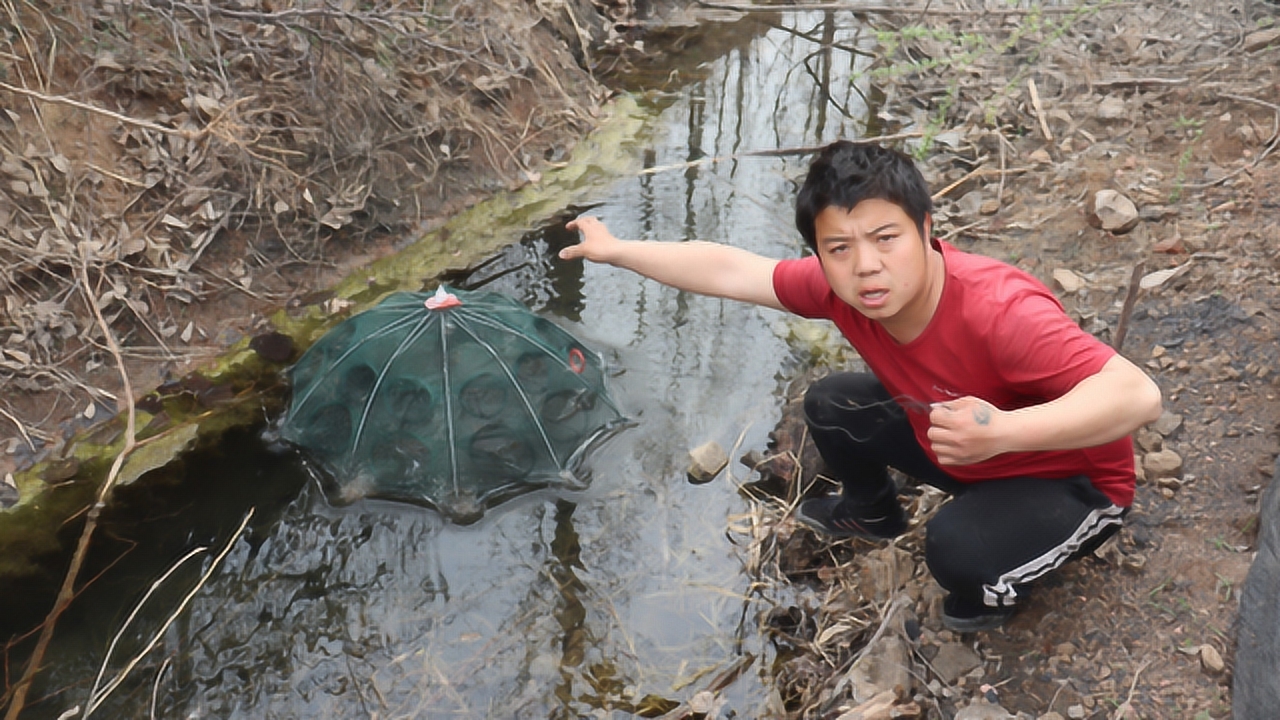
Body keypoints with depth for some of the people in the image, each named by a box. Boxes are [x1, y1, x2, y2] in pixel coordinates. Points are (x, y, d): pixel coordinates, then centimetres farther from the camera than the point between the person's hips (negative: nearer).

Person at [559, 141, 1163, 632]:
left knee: (956, 547, -33)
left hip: (1072, 477, -6)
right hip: (958, 450, 6)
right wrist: (616, 249, -2)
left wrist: (1002, 430, -59)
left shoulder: (999, 311, -40)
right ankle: (871, 513, 34)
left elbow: (1138, 394, -47)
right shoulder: (840, 288, -20)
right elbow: (727, 270, -9)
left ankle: (995, 590, 7)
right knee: (832, 405, 2)